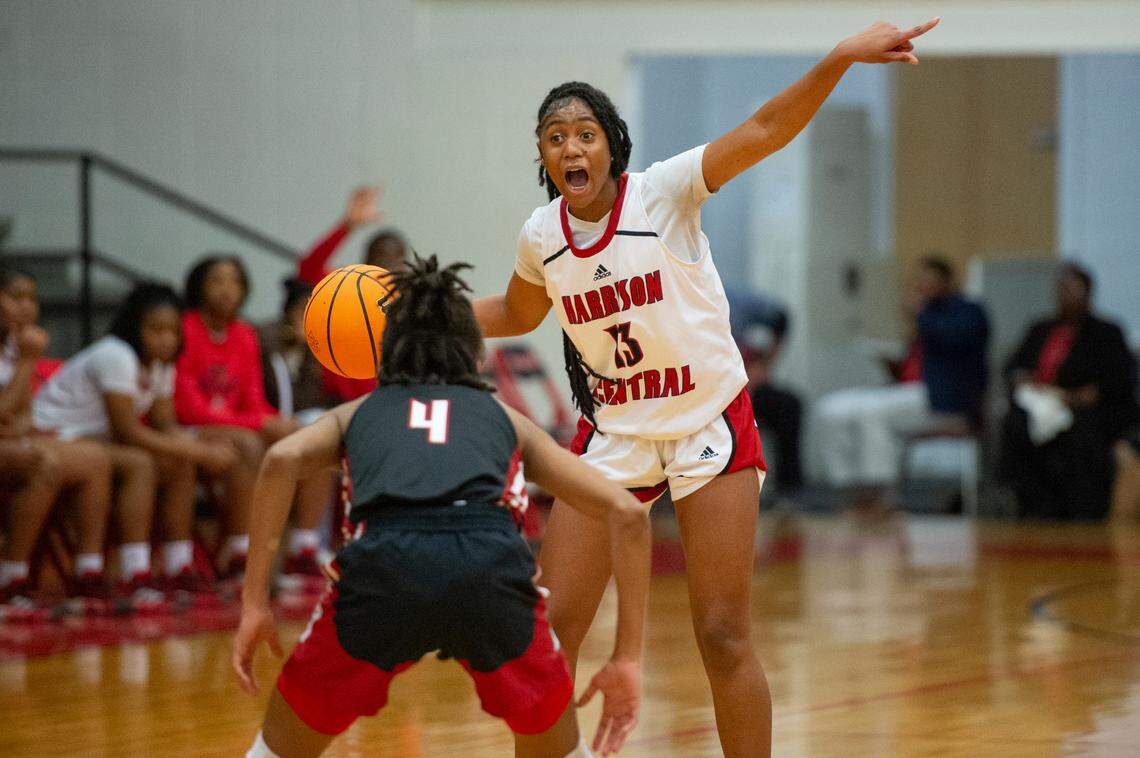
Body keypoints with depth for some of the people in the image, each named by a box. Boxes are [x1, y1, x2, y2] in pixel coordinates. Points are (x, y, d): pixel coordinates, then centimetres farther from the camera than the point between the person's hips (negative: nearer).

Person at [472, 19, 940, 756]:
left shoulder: (662, 192, -15)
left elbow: (762, 132, -28)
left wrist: (841, 58, -42)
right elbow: (517, 314, 21)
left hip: (709, 425, -4)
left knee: (723, 637, -5)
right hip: (614, 435, 4)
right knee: (550, 632, -1)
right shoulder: (542, 236, -2)